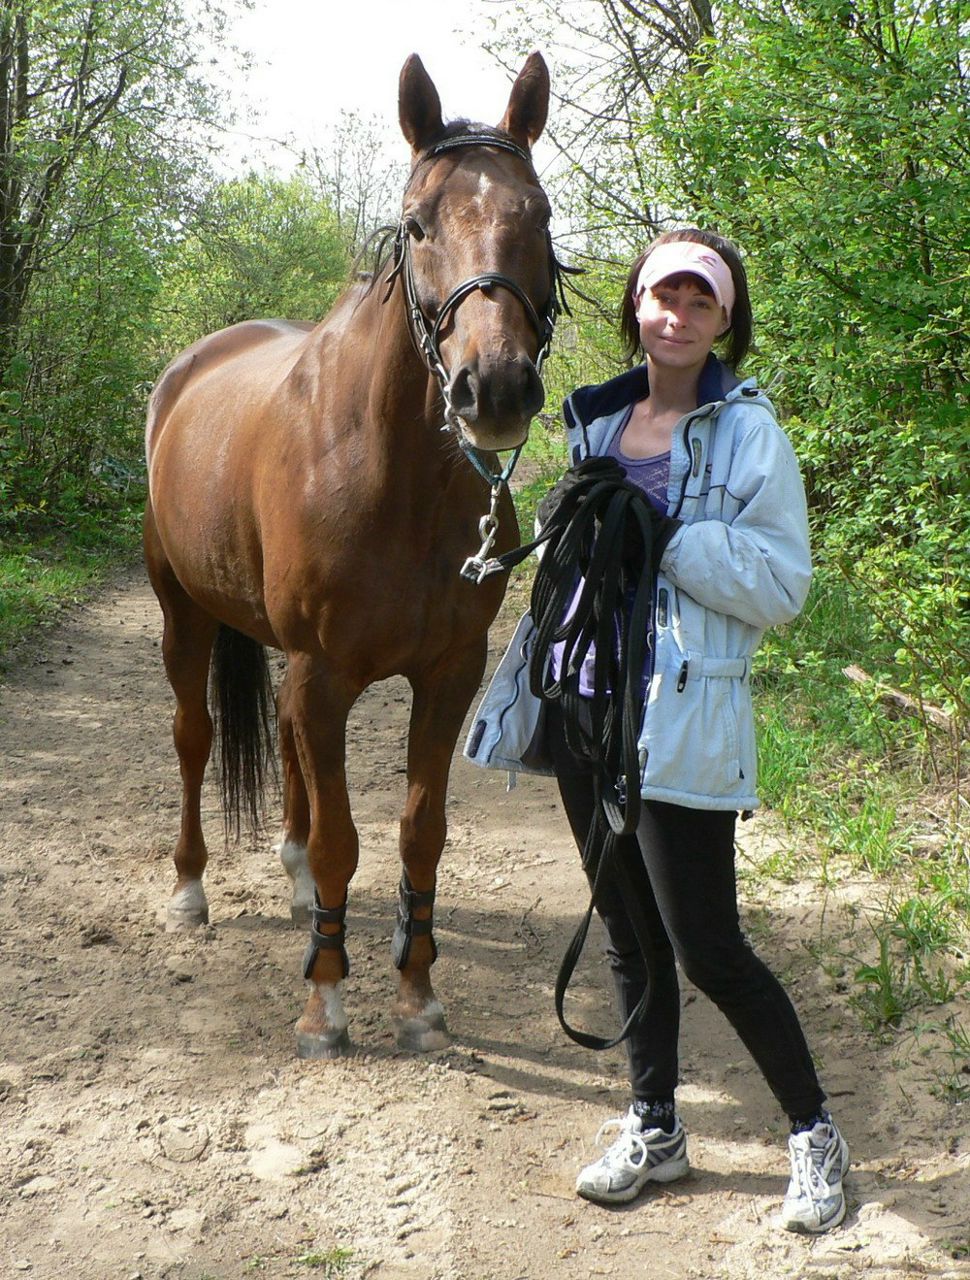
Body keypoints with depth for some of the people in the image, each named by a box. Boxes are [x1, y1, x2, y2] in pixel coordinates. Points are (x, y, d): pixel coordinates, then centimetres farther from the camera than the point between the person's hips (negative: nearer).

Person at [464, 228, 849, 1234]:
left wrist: (668, 537, -20)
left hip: (682, 718, -6)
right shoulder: (598, 421, 12)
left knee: (707, 950, -2)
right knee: (629, 935, 15)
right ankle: (654, 1130, 30)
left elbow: (783, 585, -13)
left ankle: (813, 1132, 18)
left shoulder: (747, 431, -7)